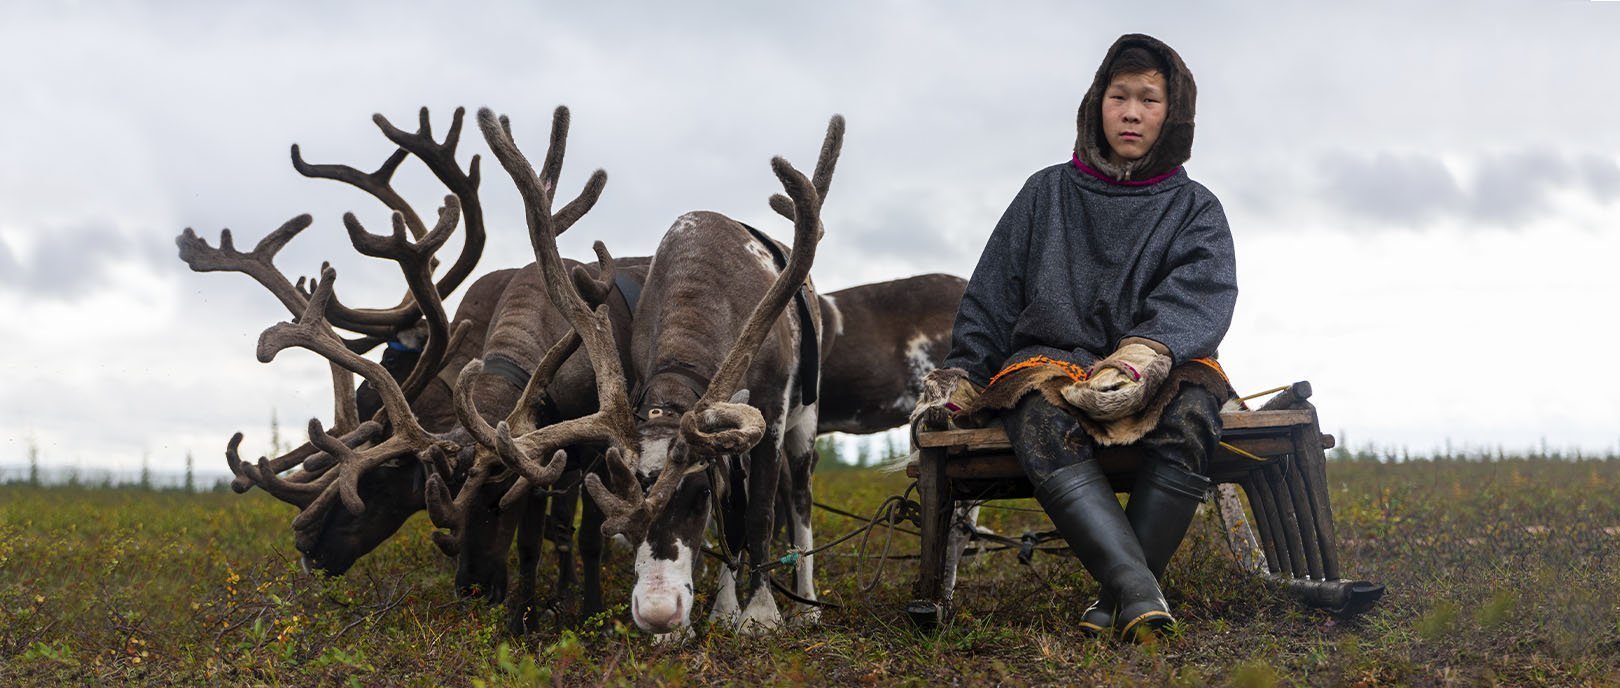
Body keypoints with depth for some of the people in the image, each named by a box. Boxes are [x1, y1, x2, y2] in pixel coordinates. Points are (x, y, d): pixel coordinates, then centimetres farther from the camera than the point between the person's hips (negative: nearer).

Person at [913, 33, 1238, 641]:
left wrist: (1143, 357, -26)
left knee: (1190, 411, -37)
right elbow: (992, 295, 18)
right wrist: (961, 375, 4)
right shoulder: (1048, 193, 18)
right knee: (1044, 426, -37)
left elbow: (1202, 293, -7)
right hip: (1050, 358, 0)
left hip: (1160, 368, 0)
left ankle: (1114, 600, -34)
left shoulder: (1194, 209, 13)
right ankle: (1140, 593, -52)